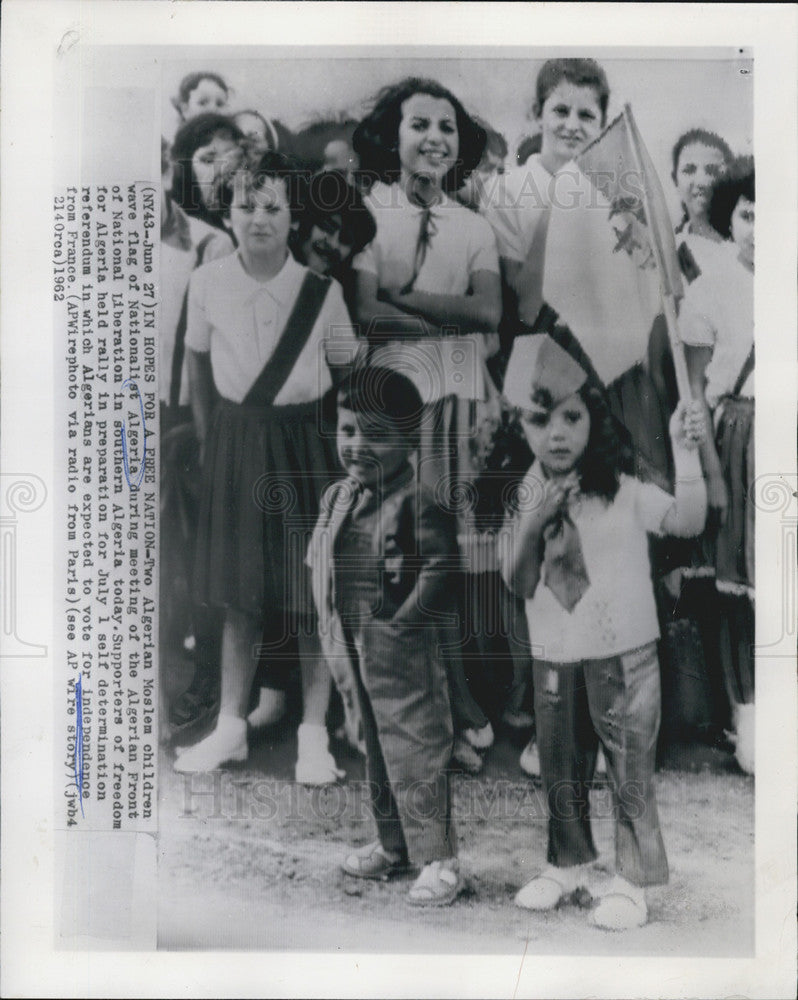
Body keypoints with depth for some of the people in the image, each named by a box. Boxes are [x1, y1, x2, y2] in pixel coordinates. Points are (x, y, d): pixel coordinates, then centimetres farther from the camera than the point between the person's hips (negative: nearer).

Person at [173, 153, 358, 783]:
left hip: (305, 442, -2)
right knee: (238, 589, 11)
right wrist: (210, 439, 8)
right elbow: (197, 363, 9)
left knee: (312, 589, 3)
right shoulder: (207, 284, -4)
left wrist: (347, 453, -3)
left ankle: (314, 734, 17)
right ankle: (231, 726, 25)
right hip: (236, 442, 2)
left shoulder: (321, 292, -10)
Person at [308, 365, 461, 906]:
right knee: (375, 750, 20)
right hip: (354, 650, 8)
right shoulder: (337, 498, 6)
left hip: (405, 653, -8)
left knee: (415, 752, -1)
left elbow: (439, 568, -21)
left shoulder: (418, 502, -17)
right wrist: (333, 626, 8)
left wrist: (402, 619, -21)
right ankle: (392, 844, 37)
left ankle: (438, 858, 13)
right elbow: (320, 566, 14)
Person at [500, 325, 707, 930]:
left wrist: (685, 452, -32)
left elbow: (688, 523, -24)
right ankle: (569, 863, 37)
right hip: (554, 658, 4)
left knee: (631, 770, 5)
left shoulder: (624, 490, -11)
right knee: (560, 771, 18)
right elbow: (517, 584, -3)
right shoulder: (525, 499, 0)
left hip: (623, 654, -4)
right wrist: (531, 525, -18)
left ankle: (632, 879, 21)